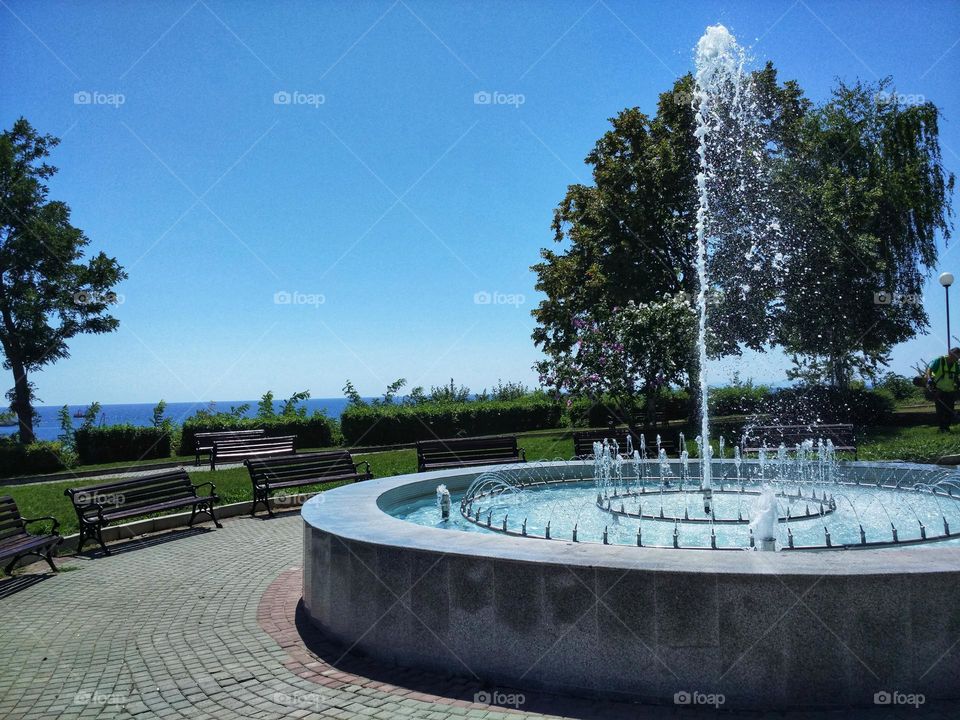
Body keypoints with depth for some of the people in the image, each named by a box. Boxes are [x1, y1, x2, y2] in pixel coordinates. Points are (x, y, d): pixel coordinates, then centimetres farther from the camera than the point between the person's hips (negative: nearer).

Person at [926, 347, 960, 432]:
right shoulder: (939, 361, -10)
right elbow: (929, 370, -16)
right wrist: (929, 379, -31)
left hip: (951, 392, 5)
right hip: (939, 391, -5)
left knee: (950, 411, 3)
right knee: (940, 411, -6)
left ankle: (947, 427, 14)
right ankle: (942, 428, 0)